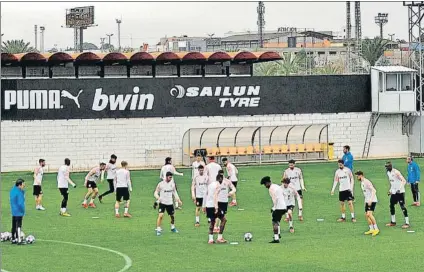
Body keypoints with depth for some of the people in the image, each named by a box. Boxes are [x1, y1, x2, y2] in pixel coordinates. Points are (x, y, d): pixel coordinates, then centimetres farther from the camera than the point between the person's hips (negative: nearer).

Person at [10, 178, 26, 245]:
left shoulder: (12, 190, 7)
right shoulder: (19, 192, -21)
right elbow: (20, 203, -22)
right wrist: (23, 210, -7)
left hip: (13, 212, 8)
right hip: (19, 212, -8)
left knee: (14, 226, 15)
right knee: (18, 226, -4)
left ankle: (13, 239, 23)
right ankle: (19, 240, -2)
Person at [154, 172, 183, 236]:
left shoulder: (172, 184, 3)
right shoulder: (161, 184, -9)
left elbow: (175, 192, 14)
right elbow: (156, 193, -5)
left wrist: (178, 200, 5)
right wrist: (158, 197, -25)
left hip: (170, 203, 4)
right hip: (162, 202, -4)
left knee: (172, 216, 15)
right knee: (160, 215, -18)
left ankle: (173, 228, 37)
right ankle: (158, 229, -12)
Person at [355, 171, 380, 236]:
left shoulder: (366, 182, -15)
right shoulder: (362, 183, 15)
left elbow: (374, 191, -22)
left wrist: (370, 200, -27)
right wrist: (366, 201, 22)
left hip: (372, 201, -10)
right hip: (367, 201, 10)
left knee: (369, 214, -20)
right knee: (366, 215, 7)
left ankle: (376, 229, -15)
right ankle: (371, 229, 13)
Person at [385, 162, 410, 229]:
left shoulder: (396, 172, -18)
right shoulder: (388, 173, 9)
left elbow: (404, 181, -22)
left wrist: (400, 189, -29)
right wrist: (390, 190, 17)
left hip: (400, 192, -9)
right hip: (393, 192, 9)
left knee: (402, 207, -8)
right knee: (391, 206, 12)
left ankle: (407, 223, -5)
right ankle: (393, 222, 25)